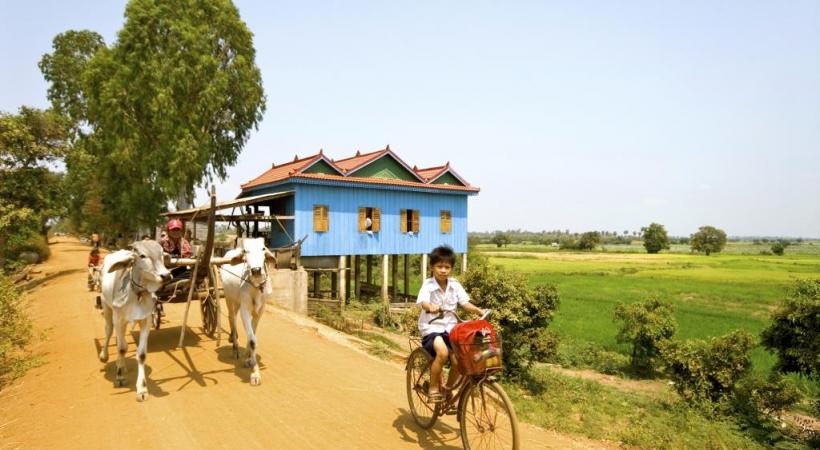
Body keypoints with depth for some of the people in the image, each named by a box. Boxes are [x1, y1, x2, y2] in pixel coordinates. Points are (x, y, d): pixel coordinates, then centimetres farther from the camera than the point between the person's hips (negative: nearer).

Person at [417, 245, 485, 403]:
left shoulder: (455, 285, 3)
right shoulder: (428, 285, -10)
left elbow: (465, 302, -2)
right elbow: (423, 302, -26)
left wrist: (479, 310, -19)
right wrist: (430, 307, -49)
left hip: (450, 327, 4)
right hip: (431, 327, -4)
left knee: (458, 360, -10)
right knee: (442, 352, -29)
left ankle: (448, 388, 19)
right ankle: (433, 388, -8)